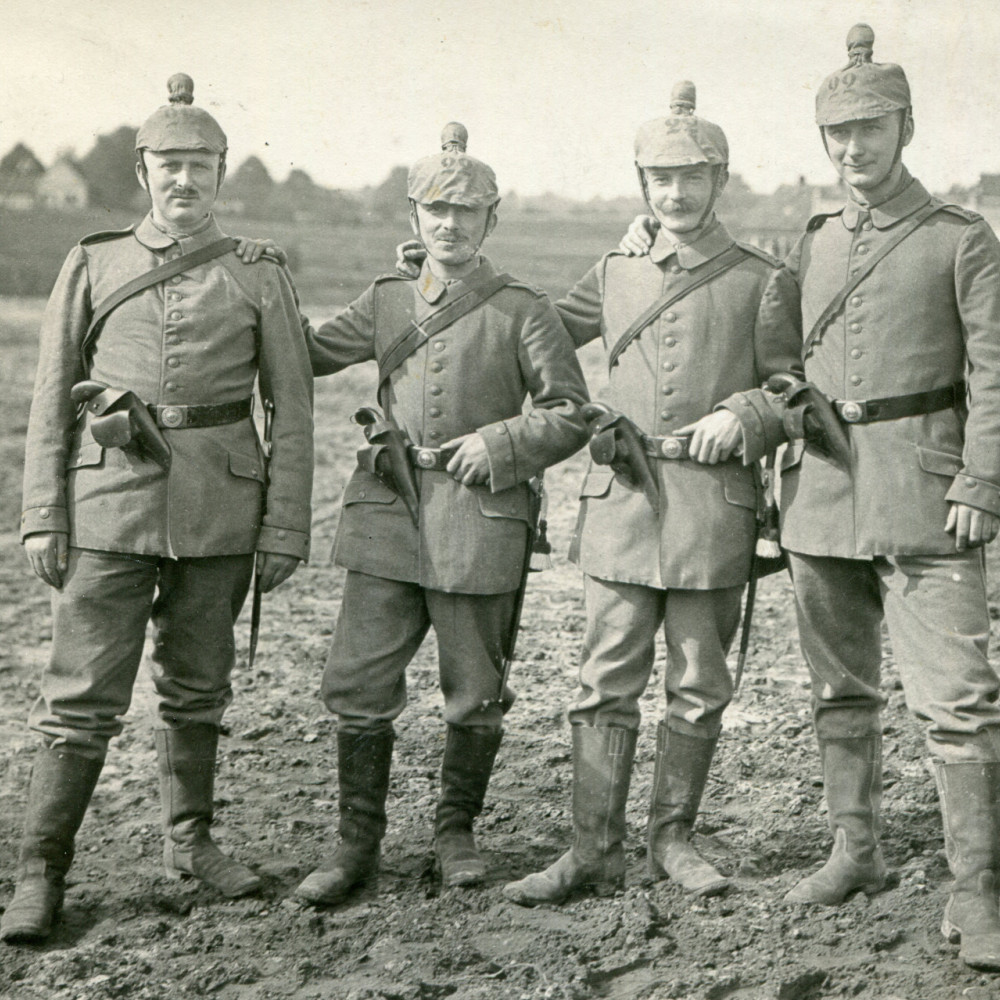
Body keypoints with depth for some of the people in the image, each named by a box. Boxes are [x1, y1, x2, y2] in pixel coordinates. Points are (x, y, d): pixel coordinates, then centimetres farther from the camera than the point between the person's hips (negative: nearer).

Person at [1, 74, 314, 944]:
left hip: (220, 511, 1)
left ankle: (189, 840, 29)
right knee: (83, 697, -2)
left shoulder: (259, 279, 6)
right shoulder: (92, 266, 7)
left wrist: (285, 528, -1)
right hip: (111, 504, -1)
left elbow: (293, 411, 5)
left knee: (198, 684, 13)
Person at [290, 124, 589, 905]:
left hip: (479, 520, -3)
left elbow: (572, 415, 1)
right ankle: (358, 845, 15)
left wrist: (498, 442, -11)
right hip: (388, 516, 3)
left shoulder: (522, 312, 0)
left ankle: (456, 832, 27)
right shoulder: (386, 300, 12)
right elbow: (305, 355, 18)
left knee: (475, 693, 7)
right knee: (359, 685, 1)